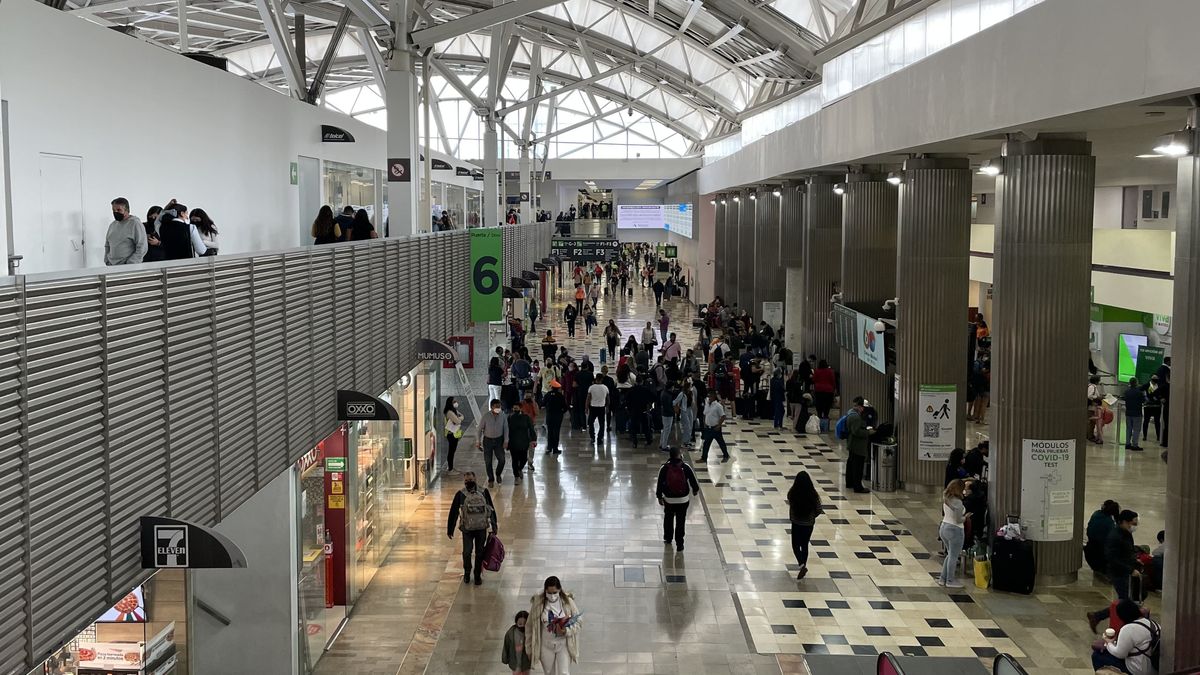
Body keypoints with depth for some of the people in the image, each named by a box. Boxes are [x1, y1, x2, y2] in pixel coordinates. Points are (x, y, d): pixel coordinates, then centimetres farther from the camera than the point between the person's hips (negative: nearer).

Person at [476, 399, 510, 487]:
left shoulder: (503, 417, -6)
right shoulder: (486, 416, -11)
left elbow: (506, 429, 2)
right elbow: (480, 429, -4)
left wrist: (506, 441, -4)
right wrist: (478, 441, -3)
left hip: (499, 440, 1)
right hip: (488, 440, -1)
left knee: (502, 459, -9)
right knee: (488, 461, 2)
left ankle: (498, 474, 20)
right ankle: (491, 480, 17)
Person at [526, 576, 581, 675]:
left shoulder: (568, 601, -12)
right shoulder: (537, 603, -11)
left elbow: (578, 621, -5)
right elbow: (531, 625, -2)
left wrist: (566, 631, -24)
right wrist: (529, 647, 2)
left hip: (564, 644, -1)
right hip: (546, 645, 1)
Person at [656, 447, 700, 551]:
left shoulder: (664, 468, -13)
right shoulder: (685, 467, -14)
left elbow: (660, 483, -7)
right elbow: (693, 480, -3)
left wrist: (659, 496, 6)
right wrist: (695, 489, 17)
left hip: (668, 499, 1)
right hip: (683, 499, -1)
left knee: (668, 519, 22)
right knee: (680, 521, 8)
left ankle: (667, 538, 38)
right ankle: (679, 544, 11)